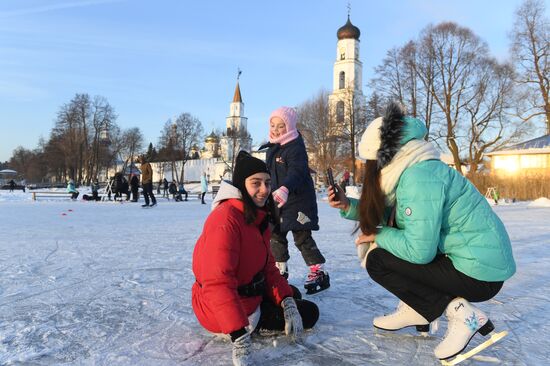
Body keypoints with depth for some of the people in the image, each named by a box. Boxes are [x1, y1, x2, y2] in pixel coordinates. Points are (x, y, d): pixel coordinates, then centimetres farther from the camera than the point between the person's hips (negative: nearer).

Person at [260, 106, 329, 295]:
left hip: (298, 201, -8)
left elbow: (296, 172, -34)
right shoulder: (272, 148, 11)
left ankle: (319, 272, 5)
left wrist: (285, 189, -51)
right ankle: (280, 270, 31)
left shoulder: (296, 147, -17)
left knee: (302, 237, -7)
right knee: (275, 236, 14)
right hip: (277, 201, 9)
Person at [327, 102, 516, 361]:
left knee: (377, 260, -11)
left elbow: (419, 250, -28)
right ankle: (418, 309, 17)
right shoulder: (409, 171, 6)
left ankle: (460, 312, -6)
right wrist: (348, 206, 3)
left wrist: (379, 236, -12)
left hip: (480, 273, -9)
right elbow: (386, 216, 12)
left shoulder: (418, 177, -24)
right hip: (463, 256, 10)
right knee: (383, 245, 11)